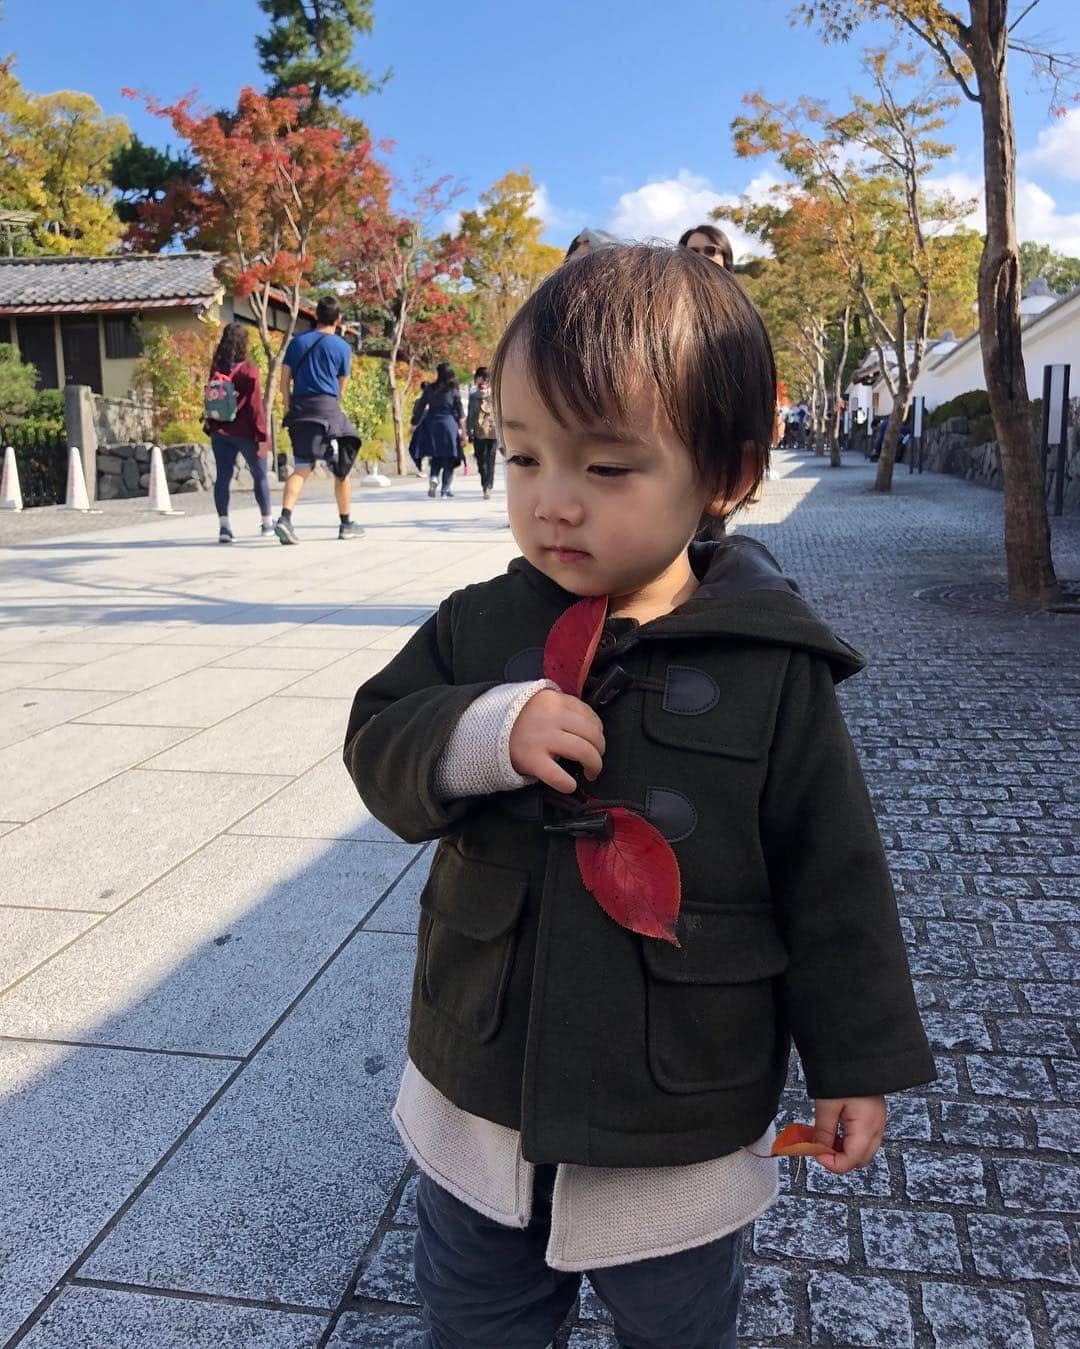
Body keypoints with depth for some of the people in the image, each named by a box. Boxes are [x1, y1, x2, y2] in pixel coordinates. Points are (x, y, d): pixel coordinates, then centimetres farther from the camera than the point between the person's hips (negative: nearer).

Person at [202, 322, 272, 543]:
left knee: (222, 477, 2)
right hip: (244, 432, -4)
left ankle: (223, 525, -9)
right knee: (260, 475, 12)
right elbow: (255, 406, -13)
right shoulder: (248, 371, -11)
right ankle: (267, 523, 22)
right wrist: (262, 437, -10)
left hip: (219, 432, 4)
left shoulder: (215, 369, 4)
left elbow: (209, 400, 9)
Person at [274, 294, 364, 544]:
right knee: (342, 468, 9)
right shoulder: (342, 347, 3)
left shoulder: (296, 342, 13)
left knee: (301, 469, 3)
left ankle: (285, 518, -17)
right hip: (327, 407, -4)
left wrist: (292, 410, 16)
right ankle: (346, 524, 16)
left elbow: (284, 382, 10)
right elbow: (341, 387, 9)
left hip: (299, 408, 4)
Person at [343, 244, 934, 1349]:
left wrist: (856, 1063, -1)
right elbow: (377, 742, -7)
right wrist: (479, 732, -28)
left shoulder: (774, 671, -16)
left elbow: (832, 881, -8)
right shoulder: (481, 626, -9)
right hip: (480, 1103, 3)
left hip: (683, 1132, -2)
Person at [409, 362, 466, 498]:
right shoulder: (454, 390, -1)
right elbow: (460, 413, -2)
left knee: (435, 458, 12)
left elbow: (420, 408, 3)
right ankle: (445, 489, 2)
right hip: (449, 424, -1)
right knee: (449, 459, 6)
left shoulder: (429, 389, 1)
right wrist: (462, 430, 3)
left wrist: (414, 424, 11)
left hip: (432, 424, 1)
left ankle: (433, 478, -14)